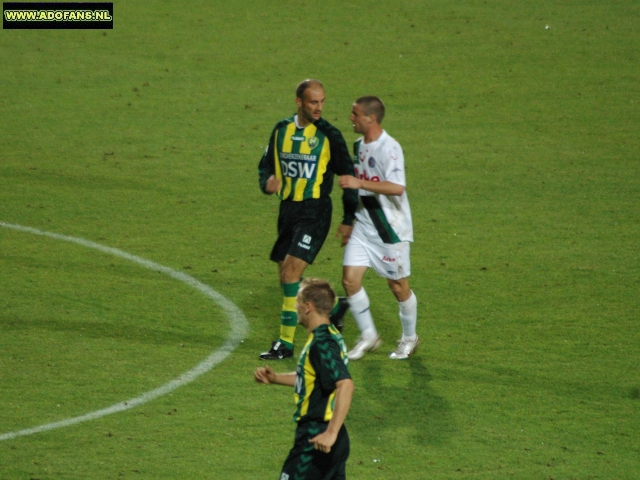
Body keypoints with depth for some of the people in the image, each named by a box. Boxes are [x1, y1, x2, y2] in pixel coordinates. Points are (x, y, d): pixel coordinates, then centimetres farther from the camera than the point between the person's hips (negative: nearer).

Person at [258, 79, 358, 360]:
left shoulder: (328, 135, -7)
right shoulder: (281, 130, 7)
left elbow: (348, 176, -1)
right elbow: (267, 165, 17)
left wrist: (349, 220, -3)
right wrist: (267, 183, -8)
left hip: (315, 211, -6)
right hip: (288, 208, 6)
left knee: (291, 270, -16)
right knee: (286, 274, 10)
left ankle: (286, 343, -12)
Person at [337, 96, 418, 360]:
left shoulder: (389, 148, -20)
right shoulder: (359, 146, 7)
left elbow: (398, 187, -33)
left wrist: (359, 183, -36)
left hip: (391, 229, -7)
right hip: (364, 226, 7)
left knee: (398, 286, 5)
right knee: (350, 278, -4)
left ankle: (409, 338, 26)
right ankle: (368, 336, 11)